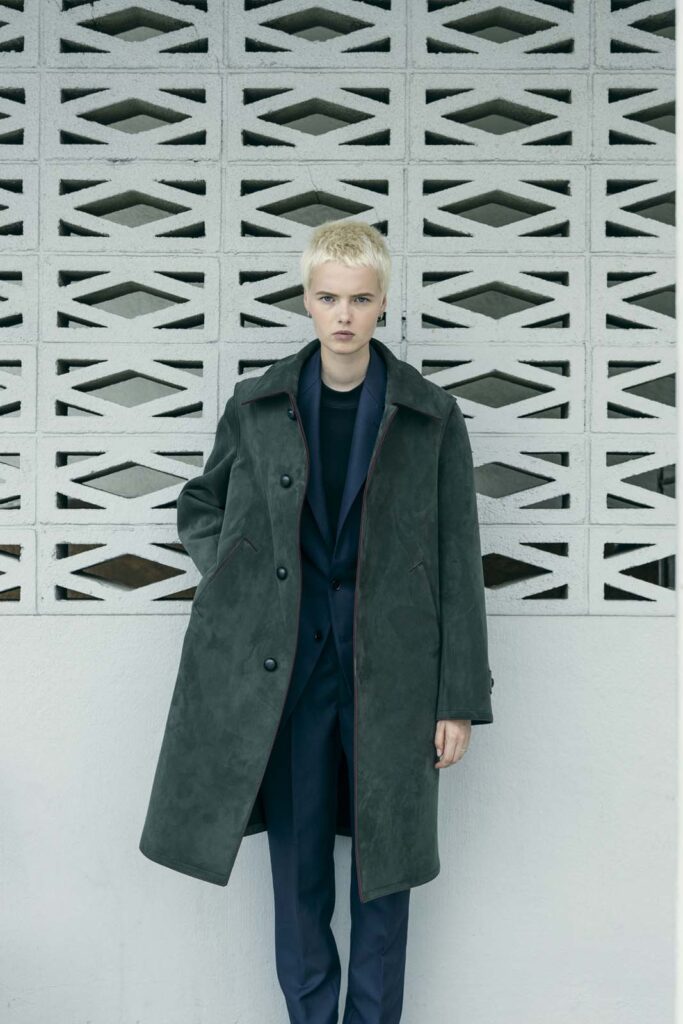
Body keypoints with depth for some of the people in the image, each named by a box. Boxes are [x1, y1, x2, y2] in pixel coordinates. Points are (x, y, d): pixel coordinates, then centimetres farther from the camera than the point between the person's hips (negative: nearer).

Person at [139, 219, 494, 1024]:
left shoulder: (432, 417, -1)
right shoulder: (255, 409, 3)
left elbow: (458, 566, -1)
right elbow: (199, 506, 19)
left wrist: (461, 699, -3)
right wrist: (233, 582, 1)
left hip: (390, 672, -1)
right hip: (283, 670, 1)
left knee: (383, 868, 10)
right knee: (298, 872, 10)